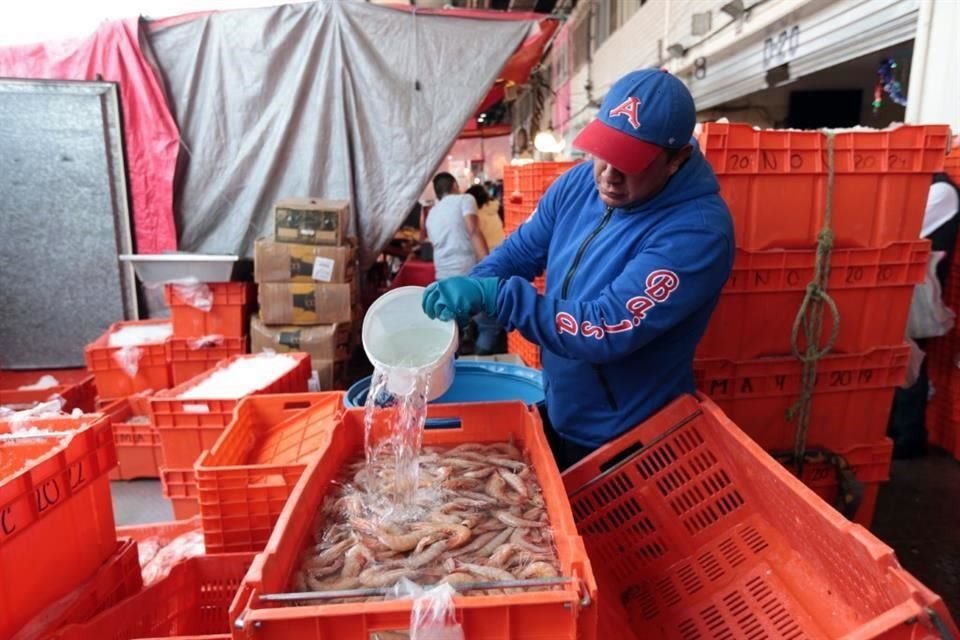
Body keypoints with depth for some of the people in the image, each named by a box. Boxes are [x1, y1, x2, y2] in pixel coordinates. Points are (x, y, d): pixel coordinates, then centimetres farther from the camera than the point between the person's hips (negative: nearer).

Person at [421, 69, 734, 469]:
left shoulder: (697, 230, -28)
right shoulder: (579, 183, -6)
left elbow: (606, 330, -33)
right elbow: (520, 250, 5)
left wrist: (493, 295, -34)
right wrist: (469, 294, -12)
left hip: (628, 440, -6)